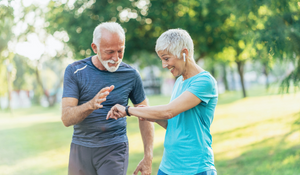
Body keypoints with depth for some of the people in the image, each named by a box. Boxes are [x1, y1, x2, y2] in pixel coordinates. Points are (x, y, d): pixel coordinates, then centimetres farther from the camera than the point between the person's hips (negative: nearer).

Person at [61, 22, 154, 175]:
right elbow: (66, 119, -14)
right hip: (81, 149, 1)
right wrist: (91, 104, -33)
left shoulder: (130, 75, -3)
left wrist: (148, 157, 1)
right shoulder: (75, 71, -5)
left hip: (114, 149, -1)